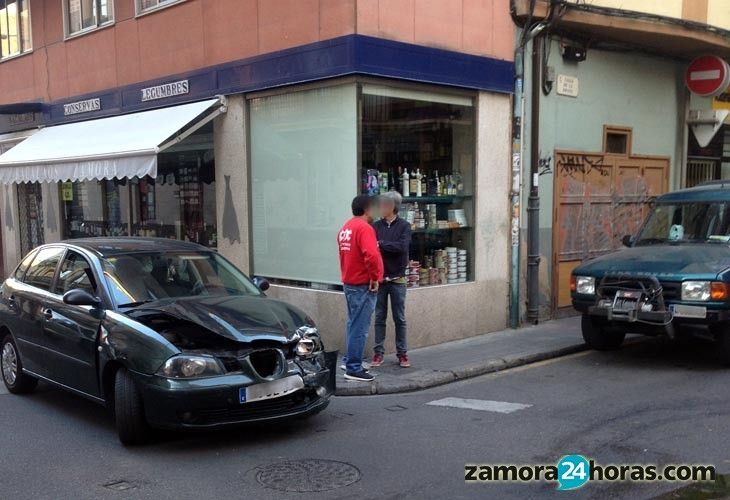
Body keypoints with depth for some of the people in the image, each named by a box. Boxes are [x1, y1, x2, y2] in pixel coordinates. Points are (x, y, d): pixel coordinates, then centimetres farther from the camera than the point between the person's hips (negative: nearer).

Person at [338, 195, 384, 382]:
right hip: (363, 284, -10)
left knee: (353, 324, 19)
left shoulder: (345, 228, 13)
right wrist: (375, 277, -18)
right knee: (360, 328, -5)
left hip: (349, 282, 10)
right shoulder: (364, 228, -17)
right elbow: (371, 256, -29)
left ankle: (351, 361, 27)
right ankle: (353, 368, -2)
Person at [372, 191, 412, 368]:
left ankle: (402, 353, 15)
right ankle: (378, 353, 15)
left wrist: (381, 245, -15)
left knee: (399, 318, 7)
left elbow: (402, 246, -18)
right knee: (379, 318, 7)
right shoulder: (377, 226, 3)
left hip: (397, 279, -2)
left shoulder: (404, 226, -3)